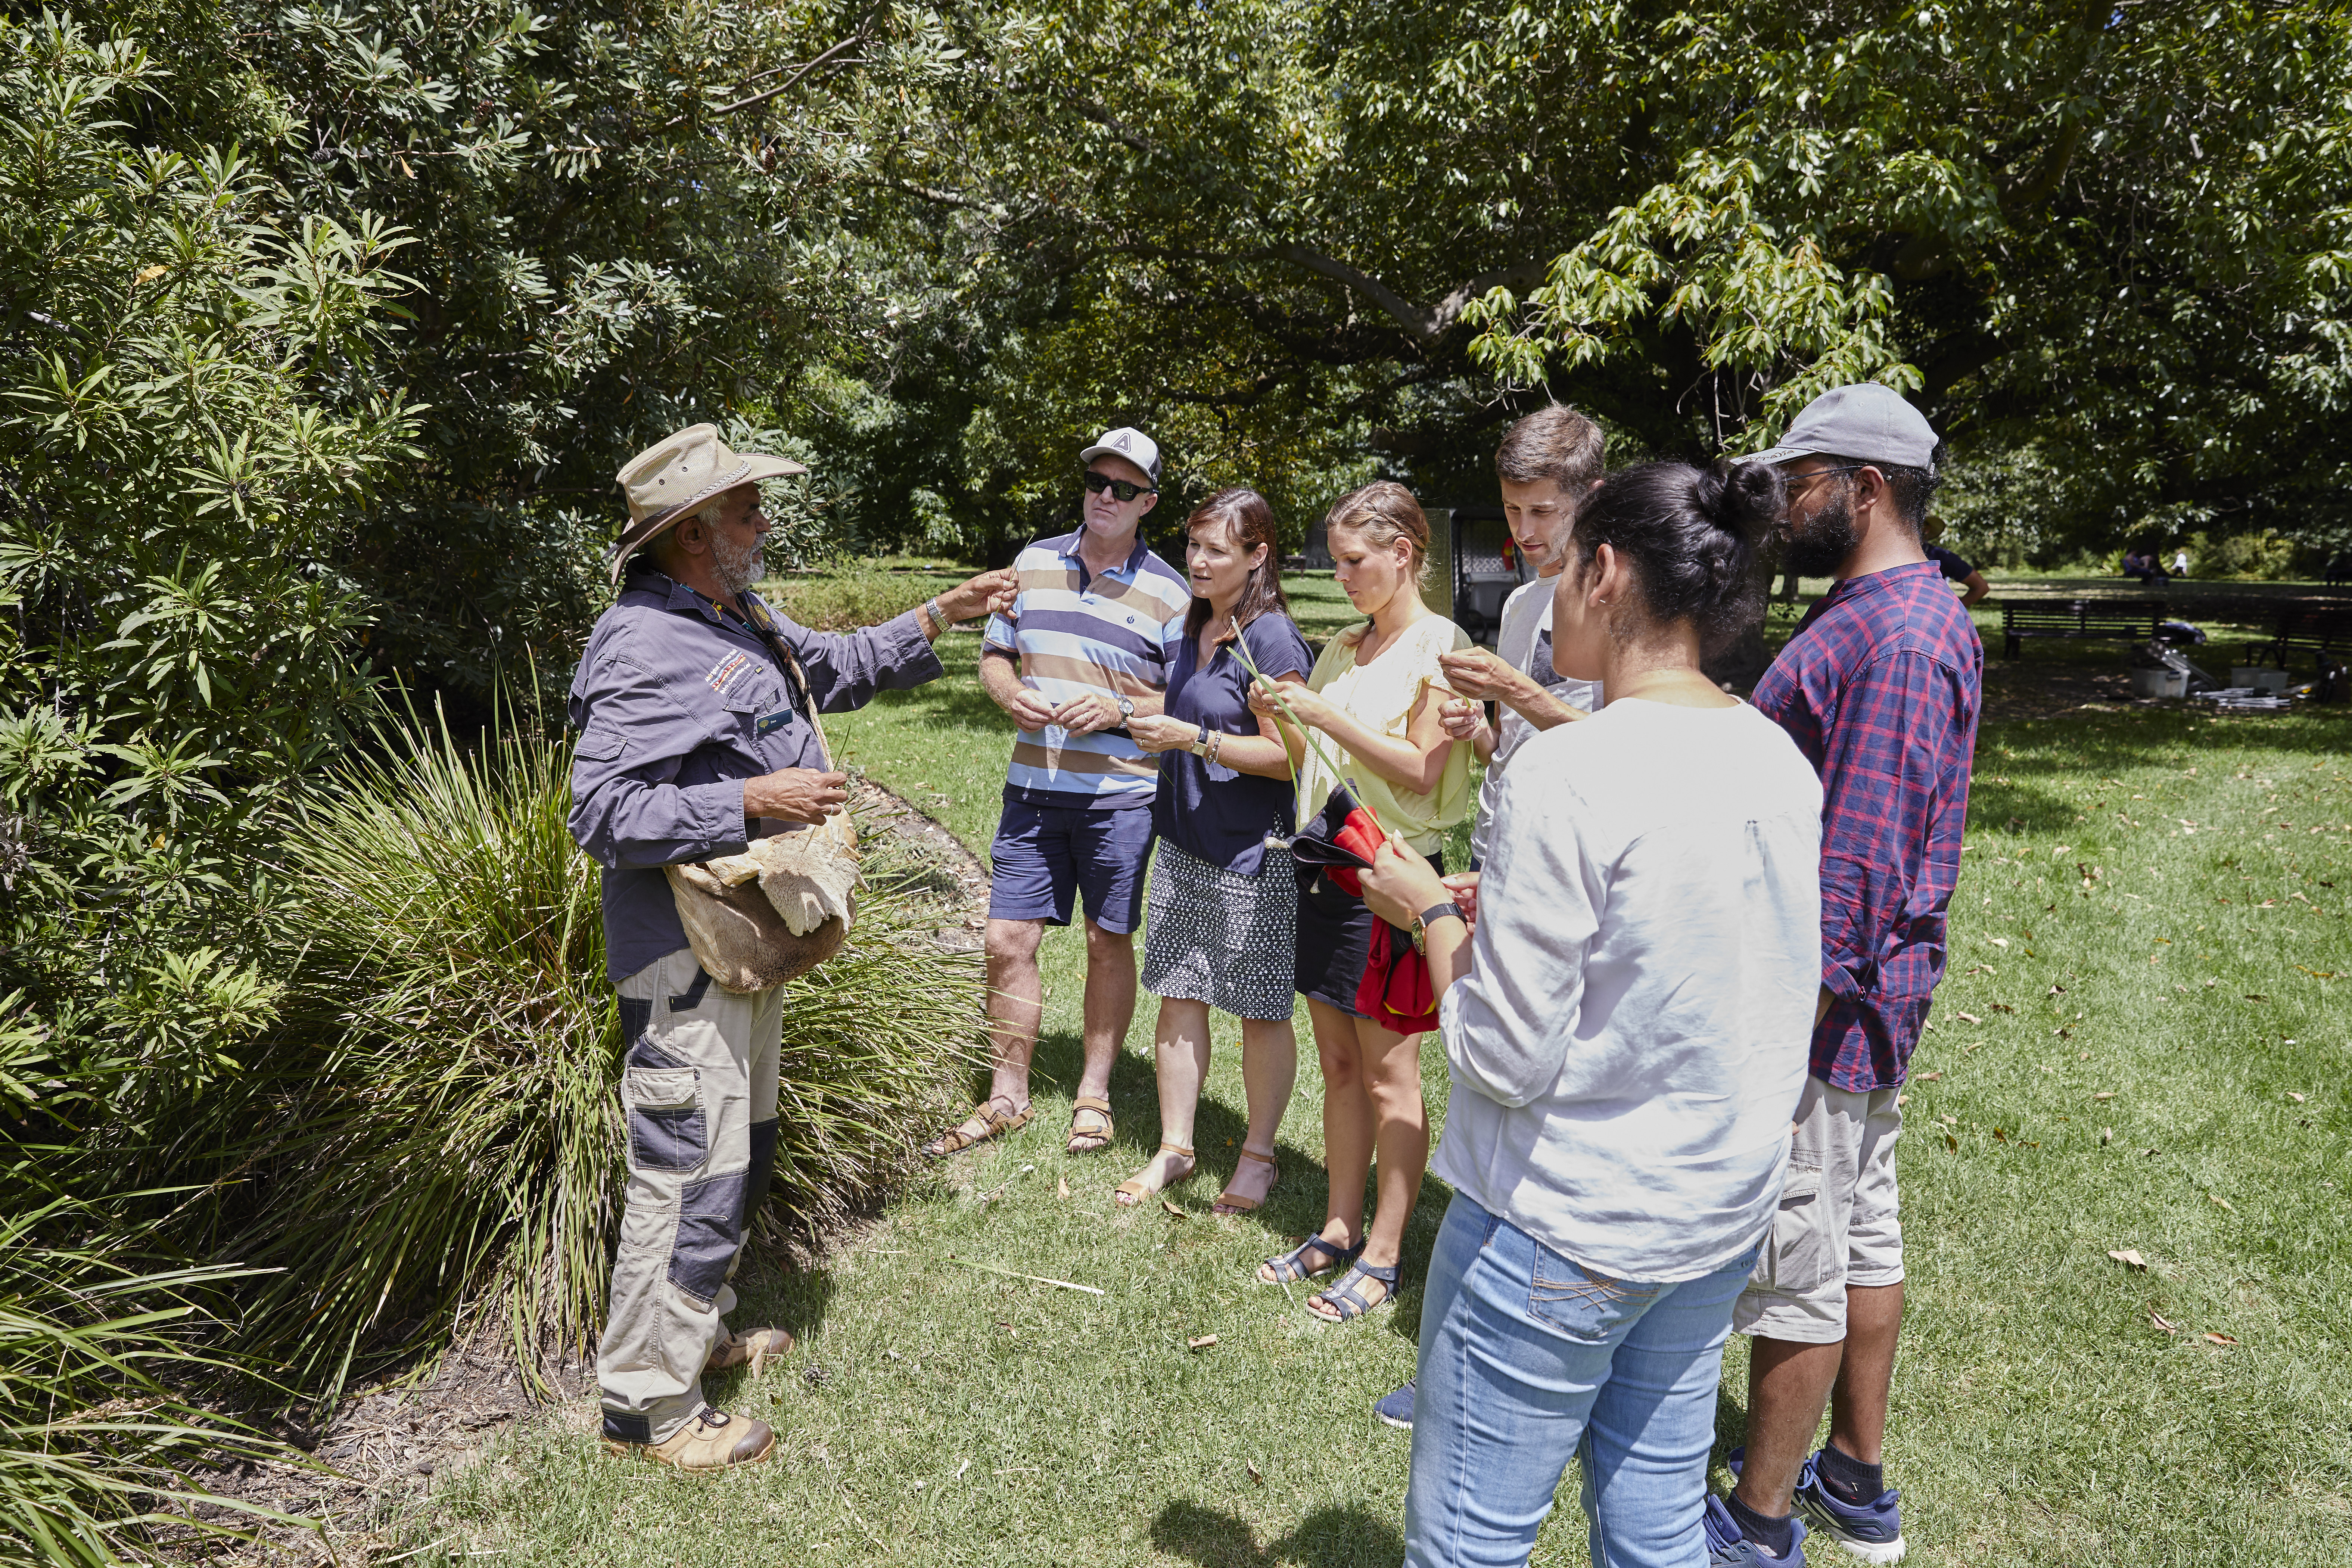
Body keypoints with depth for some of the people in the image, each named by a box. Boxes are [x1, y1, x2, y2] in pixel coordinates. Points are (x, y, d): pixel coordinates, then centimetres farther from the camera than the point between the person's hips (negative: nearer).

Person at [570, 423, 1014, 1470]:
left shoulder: (740, 620, 11)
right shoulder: (644, 646, -20)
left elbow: (836, 666, 26)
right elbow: (603, 812, -25)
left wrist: (939, 617, 19)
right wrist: (752, 802, -28)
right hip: (685, 958, -10)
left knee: (739, 1151, 21)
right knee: (691, 1170, -3)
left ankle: (699, 1329, 39)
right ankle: (647, 1405, 13)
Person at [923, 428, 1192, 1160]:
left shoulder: (1168, 593, -2)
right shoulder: (1034, 563, 9)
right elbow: (995, 656, 15)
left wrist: (1118, 711, -18)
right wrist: (1012, 694, -7)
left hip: (1120, 796, -3)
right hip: (1032, 789, 3)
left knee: (1109, 943, 8)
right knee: (1007, 942, 4)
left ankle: (1093, 1097, 25)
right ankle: (1007, 1097, 21)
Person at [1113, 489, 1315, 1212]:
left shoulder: (1271, 639, -15)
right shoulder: (1195, 629, 11)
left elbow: (1286, 756, -18)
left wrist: (1193, 739, -21)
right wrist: (1154, 726, 12)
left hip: (1251, 855, -8)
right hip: (1184, 845, 8)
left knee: (1262, 1011, 6)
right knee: (1177, 996, 11)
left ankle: (1258, 1154, 22)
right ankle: (1174, 1148, 24)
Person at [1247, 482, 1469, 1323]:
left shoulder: (1439, 645, -7)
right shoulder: (1344, 648, 14)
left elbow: (1421, 771, -15)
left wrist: (1323, 713, -18)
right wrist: (1280, 719, -1)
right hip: (1326, 860, 7)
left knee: (1389, 1076, 1)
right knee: (1338, 1064, 14)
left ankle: (1383, 1255, 12)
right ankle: (1339, 1229, 25)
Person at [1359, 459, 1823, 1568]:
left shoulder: (1566, 776, -23)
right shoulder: (1777, 757, 1)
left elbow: (1504, 1060, -21)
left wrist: (1429, 913, -5)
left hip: (1564, 1228, -7)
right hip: (1726, 1213, 8)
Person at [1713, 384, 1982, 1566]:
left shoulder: (1894, 640, -21)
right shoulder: (1897, 614, 13)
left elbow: (1858, 860, -25)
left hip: (1823, 1002, -11)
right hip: (1865, 993, 11)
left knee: (1795, 1268, 2)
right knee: (1862, 1235, 19)